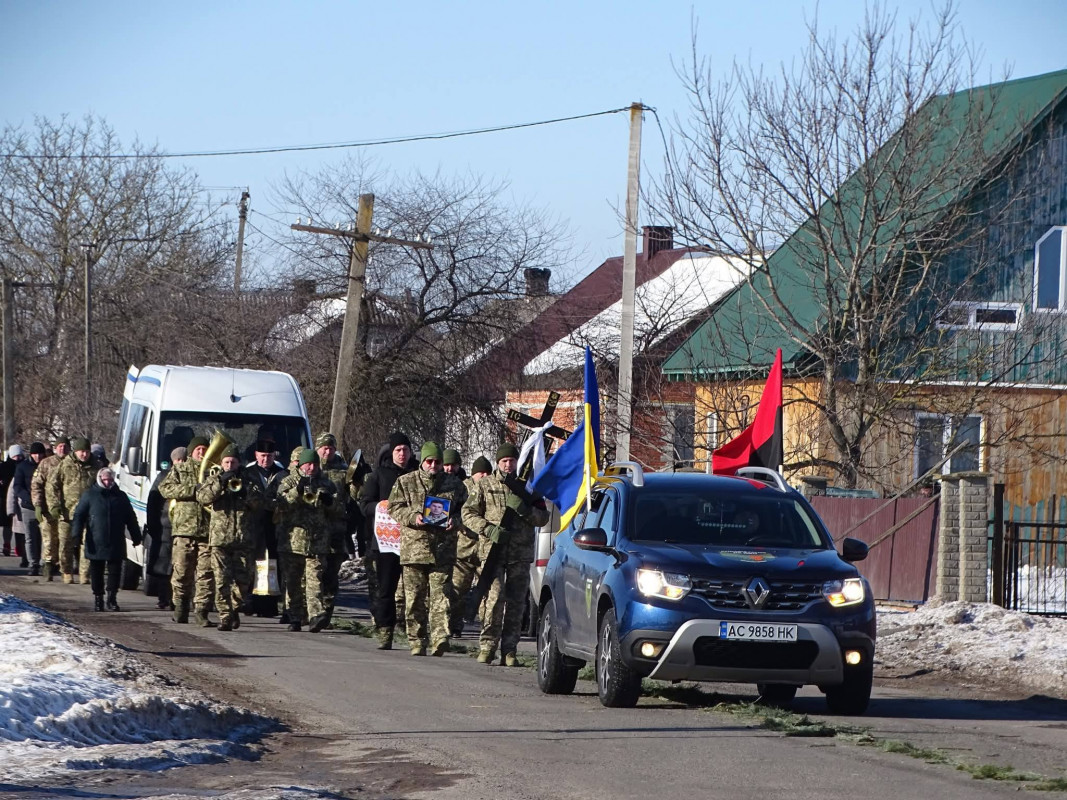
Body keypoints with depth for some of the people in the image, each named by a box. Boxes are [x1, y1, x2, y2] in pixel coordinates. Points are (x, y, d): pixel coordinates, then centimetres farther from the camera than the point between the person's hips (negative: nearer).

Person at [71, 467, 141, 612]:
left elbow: (131, 519, 16)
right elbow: (78, 516, -1)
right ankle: (98, 599, 15)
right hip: (96, 544, -1)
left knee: (115, 571, 0)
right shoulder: (89, 495, 2)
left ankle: (112, 599, 9)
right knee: (96, 572, 5)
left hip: (116, 544, 1)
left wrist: (136, 537, 15)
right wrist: (76, 536, -11)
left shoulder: (120, 496, 11)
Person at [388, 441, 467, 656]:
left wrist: (454, 521, -6)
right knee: (415, 598, 3)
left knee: (441, 595, -10)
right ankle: (417, 642, 10)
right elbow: (394, 508, 7)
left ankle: (440, 637, -17)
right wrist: (412, 517, -11)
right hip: (413, 546, 1)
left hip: (443, 549, -1)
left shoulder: (454, 484, 11)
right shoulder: (405, 482, 9)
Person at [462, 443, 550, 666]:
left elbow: (543, 518, 12)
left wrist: (525, 510, -9)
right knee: (494, 599, -13)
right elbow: (468, 513, 7)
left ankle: (509, 651, 6)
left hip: (521, 554, 2)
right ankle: (487, 646, -6)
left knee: (516, 604, 1)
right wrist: (489, 529, -9)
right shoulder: (485, 485, 10)